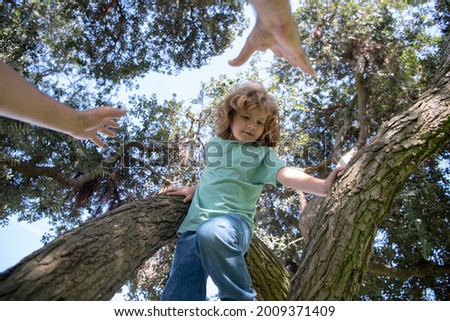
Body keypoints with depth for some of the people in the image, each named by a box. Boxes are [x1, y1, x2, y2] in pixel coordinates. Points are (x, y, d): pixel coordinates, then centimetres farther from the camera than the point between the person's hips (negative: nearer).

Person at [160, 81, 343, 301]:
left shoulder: (263, 154, 7)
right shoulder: (214, 144, 21)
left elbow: (285, 174, -12)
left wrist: (322, 186, -27)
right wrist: (194, 189, 27)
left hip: (233, 221, -5)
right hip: (194, 224, 5)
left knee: (211, 232, -41)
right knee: (176, 296, -10)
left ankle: (241, 300, -20)